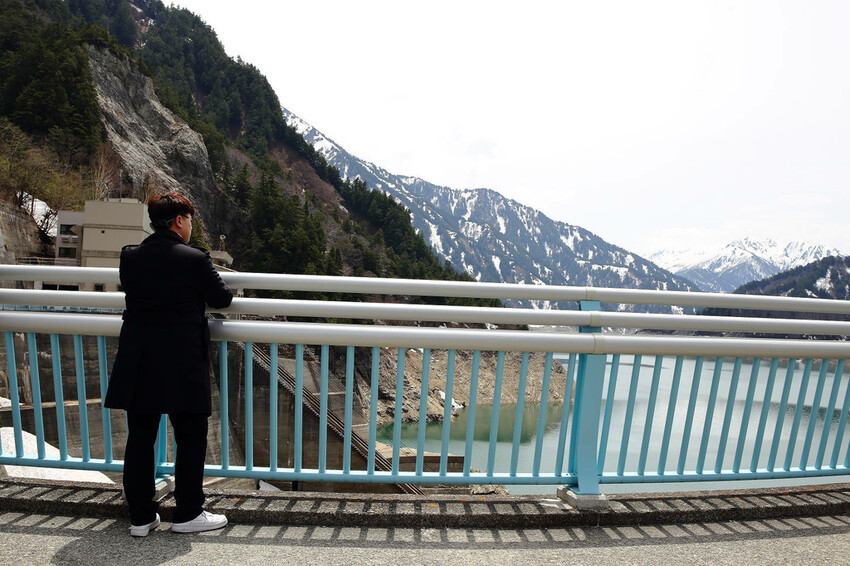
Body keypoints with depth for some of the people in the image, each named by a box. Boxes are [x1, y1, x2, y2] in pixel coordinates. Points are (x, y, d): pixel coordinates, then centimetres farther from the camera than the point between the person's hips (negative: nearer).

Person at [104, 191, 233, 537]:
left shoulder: (129, 257, 3)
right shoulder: (194, 259, -13)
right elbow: (222, 299, -3)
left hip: (137, 364, 6)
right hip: (182, 365, -5)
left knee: (139, 439, 16)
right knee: (191, 438, 9)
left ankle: (141, 517, 28)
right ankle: (187, 515, 21)